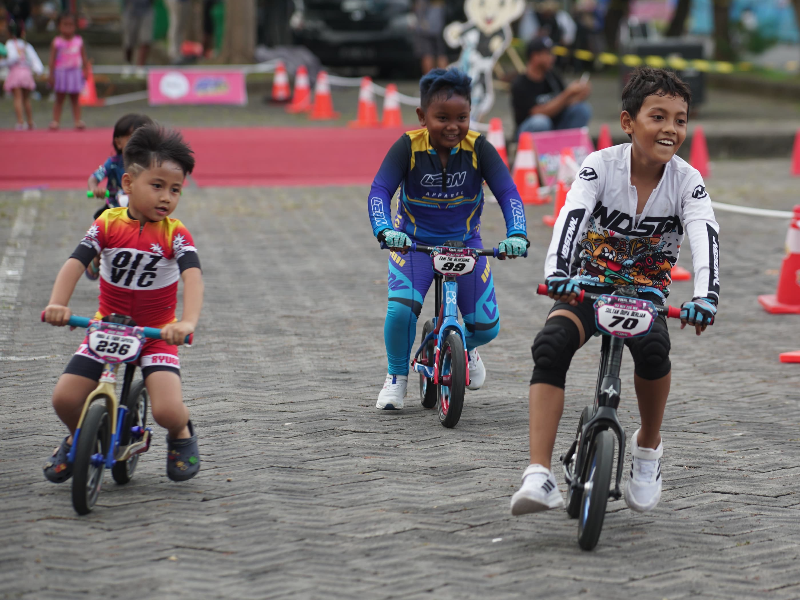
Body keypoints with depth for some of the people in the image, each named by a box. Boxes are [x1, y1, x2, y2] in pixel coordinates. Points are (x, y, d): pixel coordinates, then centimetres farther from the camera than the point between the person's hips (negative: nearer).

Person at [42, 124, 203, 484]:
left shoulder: (175, 234, -12)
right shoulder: (108, 224, -8)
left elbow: (192, 276, -27)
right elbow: (75, 263, -19)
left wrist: (188, 322, -46)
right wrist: (57, 305, -37)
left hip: (157, 332, -2)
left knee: (167, 411, -21)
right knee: (64, 399, -7)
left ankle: (181, 434, 17)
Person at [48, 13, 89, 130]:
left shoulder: (78, 41, 2)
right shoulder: (56, 42, -5)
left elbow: (84, 58, 7)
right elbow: (52, 60, -4)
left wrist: (86, 71, 1)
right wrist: (51, 75, -8)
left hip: (75, 72, 2)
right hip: (61, 73, -2)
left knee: (75, 98, 7)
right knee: (59, 99, 4)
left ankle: (78, 121, 8)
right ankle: (56, 121, 7)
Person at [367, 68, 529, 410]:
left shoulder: (478, 148, -16)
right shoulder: (408, 147, -19)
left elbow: (507, 192, -21)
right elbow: (380, 191, -25)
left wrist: (517, 234, -39)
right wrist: (384, 230, -45)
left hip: (465, 243, 2)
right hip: (413, 241, -2)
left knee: (486, 327, -5)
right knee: (401, 308, -27)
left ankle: (466, 347, 36)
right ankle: (396, 376, 2)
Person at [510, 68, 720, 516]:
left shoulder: (687, 181, -9)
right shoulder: (601, 166, -12)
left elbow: (706, 237, -25)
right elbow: (572, 217, -28)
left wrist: (706, 296, -44)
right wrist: (557, 273, -47)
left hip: (645, 295, 0)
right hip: (588, 288, 0)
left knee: (653, 346, -34)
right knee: (551, 344, -31)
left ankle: (649, 446, -4)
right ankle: (540, 475, -36)